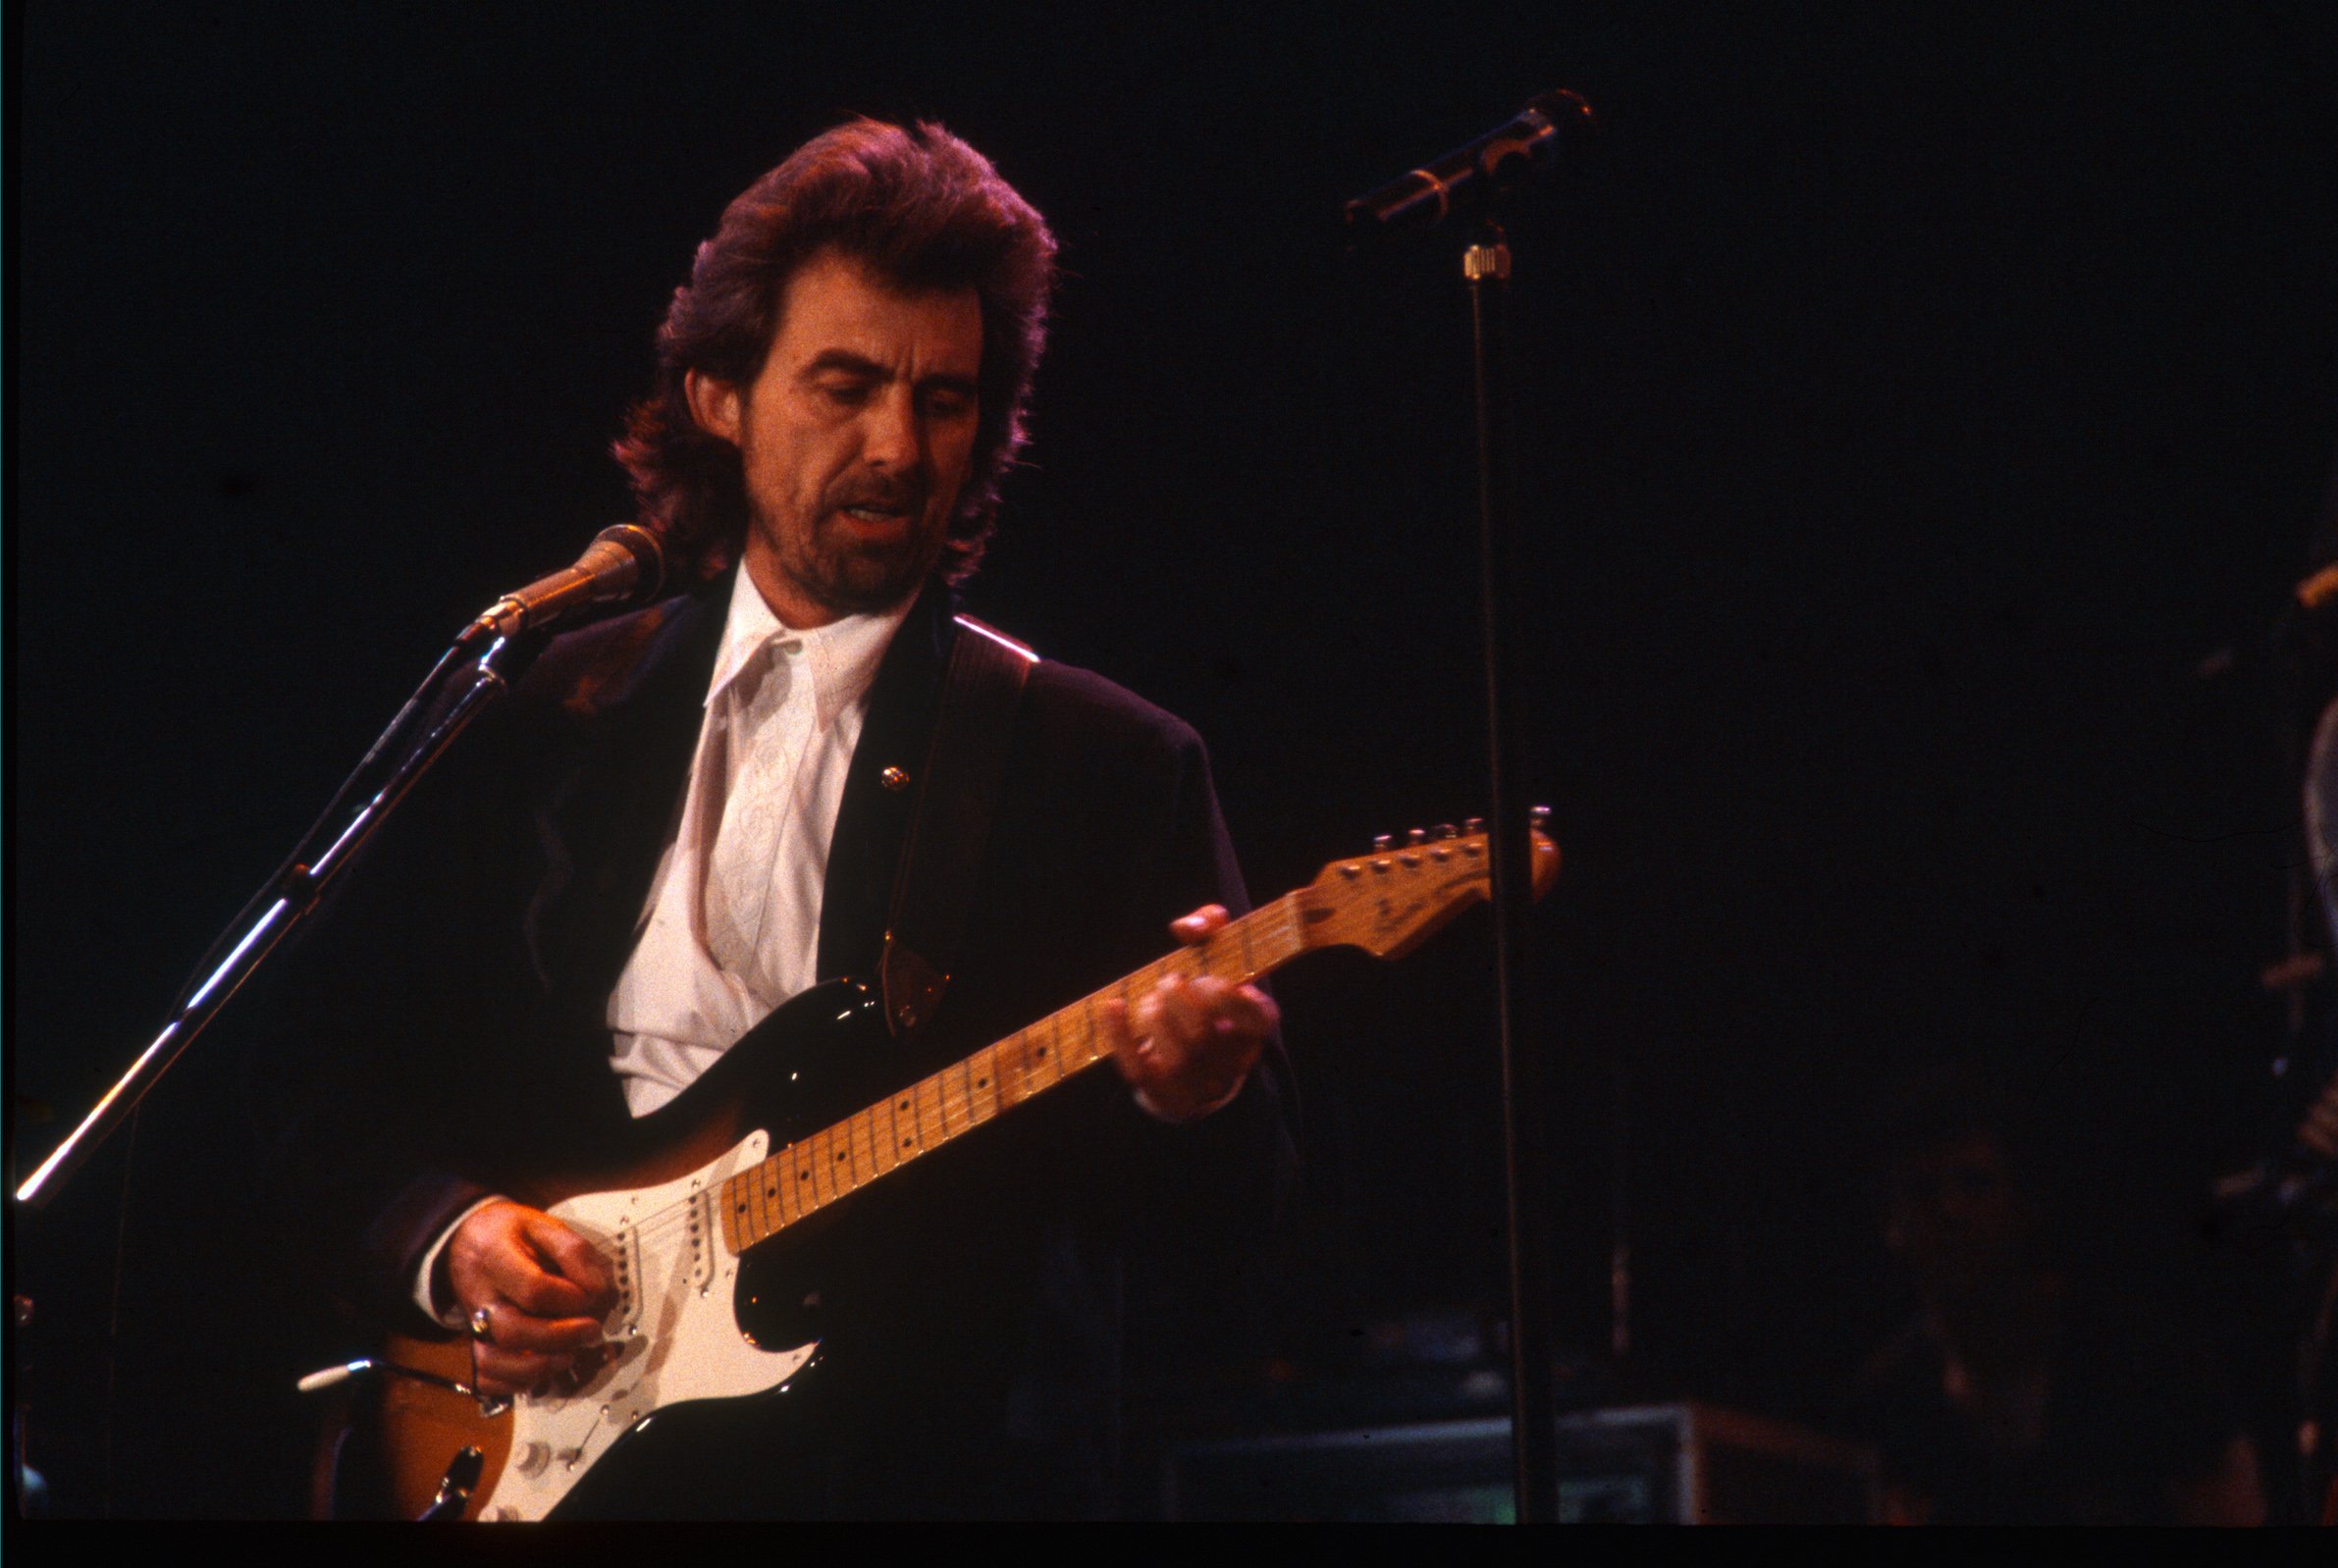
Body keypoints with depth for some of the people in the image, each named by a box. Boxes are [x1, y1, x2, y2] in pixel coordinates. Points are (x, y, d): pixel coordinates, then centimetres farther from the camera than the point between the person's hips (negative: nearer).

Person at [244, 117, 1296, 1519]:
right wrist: (444, 1237, -4)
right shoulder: (541, 720, 10)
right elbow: (322, 1075, 15)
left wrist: (1195, 1104, -21)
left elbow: (1232, 1218, 1)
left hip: (948, 1462, -2)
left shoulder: (1115, 767, 3)